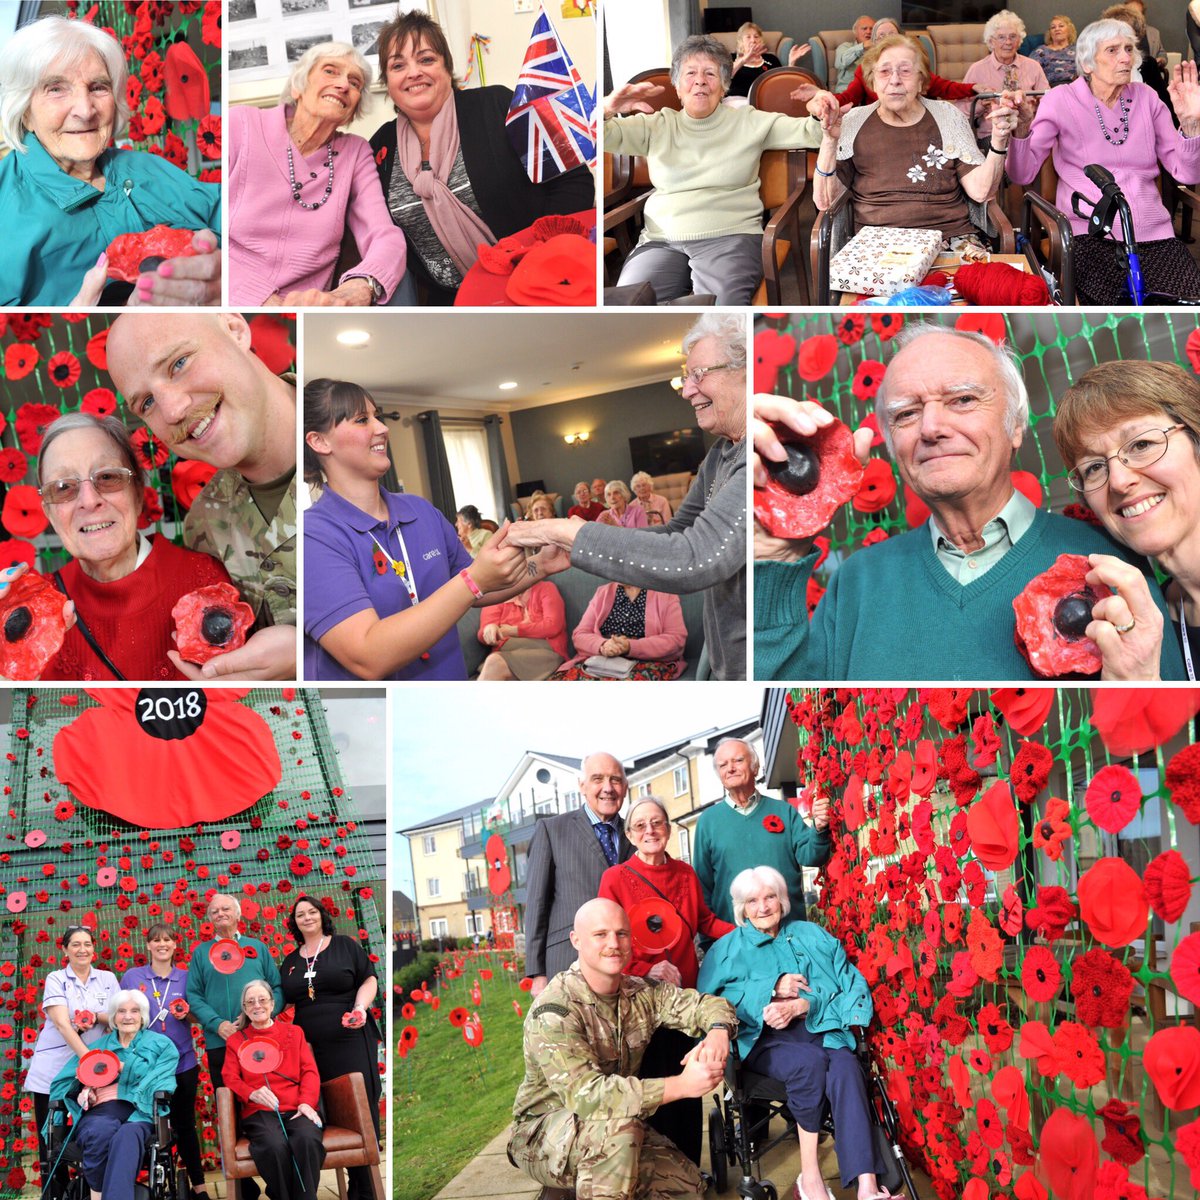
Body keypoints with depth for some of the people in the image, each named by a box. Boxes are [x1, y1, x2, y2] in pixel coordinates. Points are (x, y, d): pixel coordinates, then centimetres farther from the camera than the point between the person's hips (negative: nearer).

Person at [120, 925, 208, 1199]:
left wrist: (186, 1014, -12)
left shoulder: (186, 977, 4)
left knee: (184, 1123, 7)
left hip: (182, 1061, 0)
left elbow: (196, 1018, 9)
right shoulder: (132, 977, 2)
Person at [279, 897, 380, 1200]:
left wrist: (360, 1007, -13)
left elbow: (369, 980, 4)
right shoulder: (290, 962, 17)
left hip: (351, 1041, -3)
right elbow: (283, 999, 22)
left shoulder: (345, 945, 6)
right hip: (311, 1047, 3)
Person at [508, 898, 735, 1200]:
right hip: (543, 1133, -8)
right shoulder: (554, 1009, -24)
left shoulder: (642, 993, -3)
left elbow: (708, 1004, 0)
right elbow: (585, 1095, -34)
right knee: (618, 1124, -34)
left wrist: (718, 1032, -26)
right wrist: (681, 1085, -37)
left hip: (613, 1133, 8)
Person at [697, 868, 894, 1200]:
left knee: (846, 1067, -32)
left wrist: (803, 1005, -11)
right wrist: (771, 989, -11)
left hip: (820, 1028, 1)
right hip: (764, 1038, -1)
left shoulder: (813, 936, 19)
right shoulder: (728, 948, 16)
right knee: (810, 1060, -34)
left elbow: (853, 985, 7)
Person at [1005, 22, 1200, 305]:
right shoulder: (1062, 99, 5)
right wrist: (1020, 131, -21)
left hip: (1153, 232, 3)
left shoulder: (1146, 98, 13)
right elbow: (1023, 174, -2)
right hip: (1088, 233, -3)